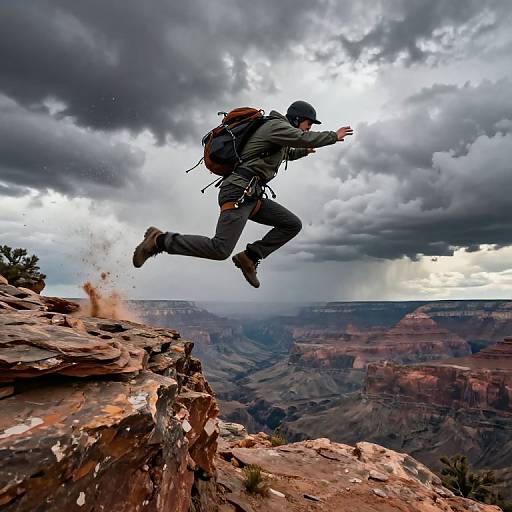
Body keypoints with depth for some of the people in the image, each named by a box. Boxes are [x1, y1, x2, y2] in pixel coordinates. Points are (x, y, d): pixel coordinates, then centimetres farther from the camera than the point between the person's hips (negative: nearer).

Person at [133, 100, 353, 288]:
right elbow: (305, 138, -15)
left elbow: (282, 154, 50)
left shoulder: (278, 132, 28)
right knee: (220, 249, -20)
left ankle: (250, 257, 3)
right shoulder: (276, 125, -1)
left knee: (292, 224, 7)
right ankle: (160, 240, -6)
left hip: (251, 196, 10)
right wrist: (334, 136, -1)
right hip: (239, 190, -10)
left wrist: (301, 151, 44)